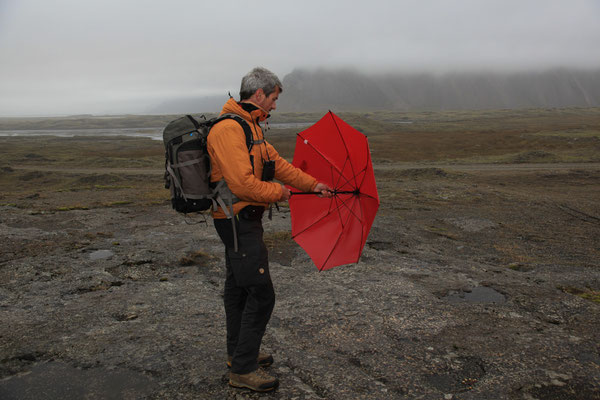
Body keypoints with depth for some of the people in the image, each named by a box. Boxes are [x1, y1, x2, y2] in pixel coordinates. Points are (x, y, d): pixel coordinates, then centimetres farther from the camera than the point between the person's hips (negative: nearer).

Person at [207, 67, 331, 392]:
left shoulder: (251, 127, 14)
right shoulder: (229, 129, -21)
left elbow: (277, 163, 19)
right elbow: (242, 183, -28)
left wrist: (313, 185, 17)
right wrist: (279, 192, -12)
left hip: (243, 220, 11)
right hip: (239, 221, -11)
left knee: (238, 287, 19)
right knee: (261, 294, -6)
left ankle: (238, 352, 35)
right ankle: (243, 369, 7)